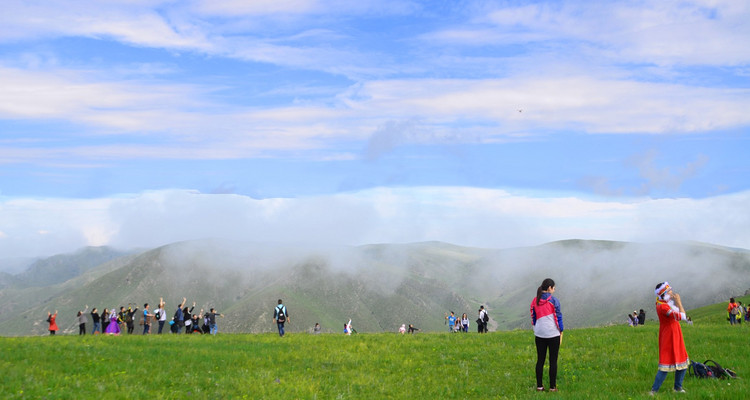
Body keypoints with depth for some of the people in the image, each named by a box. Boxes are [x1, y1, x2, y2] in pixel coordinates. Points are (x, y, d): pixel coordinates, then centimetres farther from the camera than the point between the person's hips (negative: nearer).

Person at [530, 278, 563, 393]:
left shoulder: (535, 301, 4)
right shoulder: (554, 300, -9)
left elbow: (533, 318, 9)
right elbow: (558, 317, -6)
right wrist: (561, 332, 3)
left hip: (539, 334, 4)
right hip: (553, 334, -4)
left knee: (540, 360, 11)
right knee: (553, 361, 4)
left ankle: (539, 386, 12)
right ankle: (552, 387, 6)